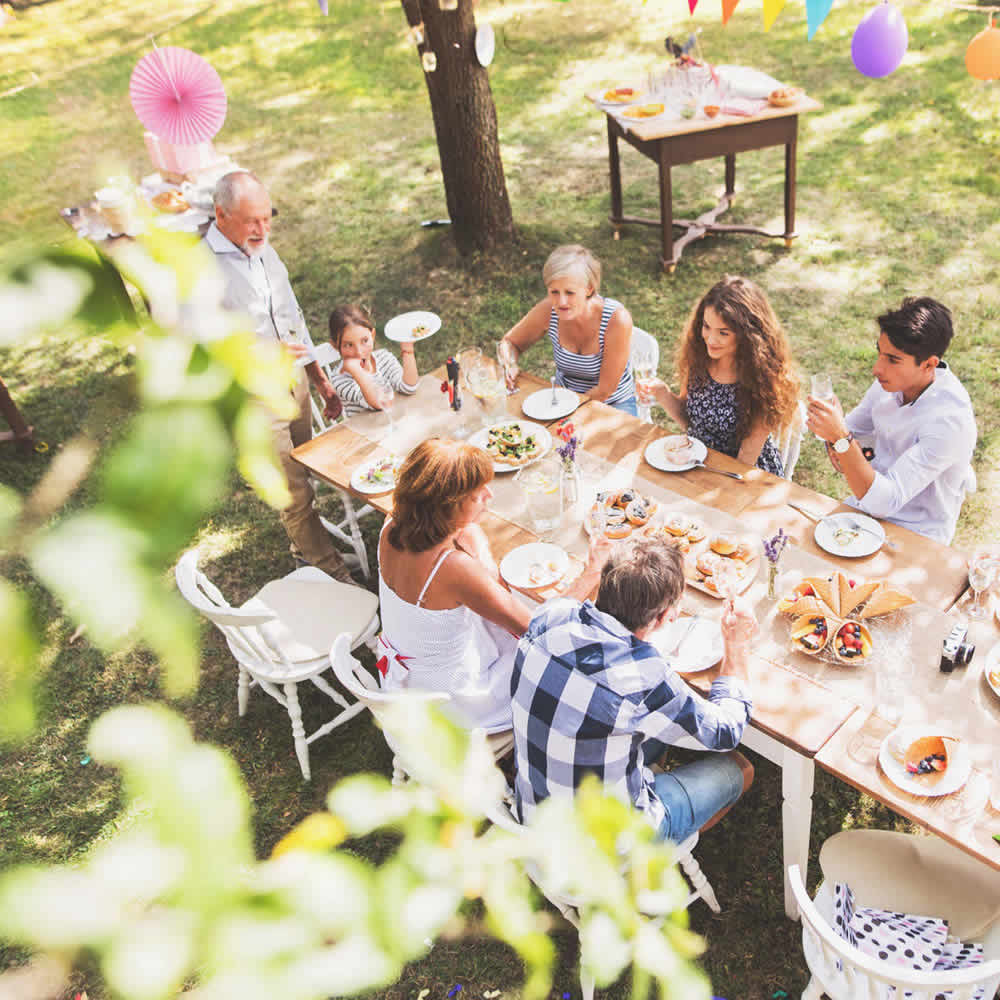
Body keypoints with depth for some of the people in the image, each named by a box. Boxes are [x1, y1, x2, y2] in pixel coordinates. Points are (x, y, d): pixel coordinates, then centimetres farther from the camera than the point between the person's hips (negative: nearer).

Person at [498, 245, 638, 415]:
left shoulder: (617, 319, -27)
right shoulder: (548, 311, -18)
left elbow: (604, 390, -20)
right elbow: (510, 342, 2)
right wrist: (509, 366, -19)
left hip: (614, 405, -3)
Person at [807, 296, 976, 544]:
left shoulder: (950, 419, -28)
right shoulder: (892, 380, -7)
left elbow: (885, 501, -31)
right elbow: (853, 425, 11)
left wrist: (841, 439, -40)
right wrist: (837, 446, -12)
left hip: (916, 537, -7)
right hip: (870, 505, 7)